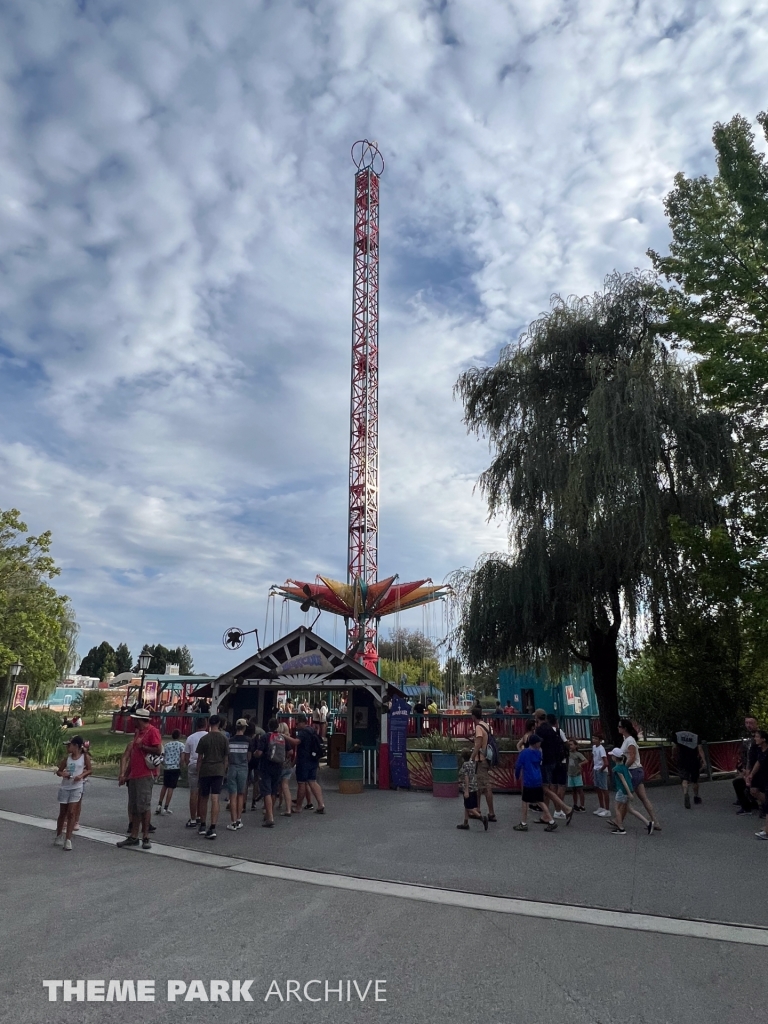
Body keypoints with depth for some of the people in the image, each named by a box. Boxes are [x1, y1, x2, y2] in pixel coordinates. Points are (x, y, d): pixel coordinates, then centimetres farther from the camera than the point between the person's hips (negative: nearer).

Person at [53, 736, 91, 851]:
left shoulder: (84, 756, -4)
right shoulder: (67, 757, 3)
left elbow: (89, 770, 2)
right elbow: (58, 771, 9)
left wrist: (81, 775, -15)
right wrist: (62, 774, -13)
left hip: (77, 787, -3)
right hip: (65, 787, 3)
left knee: (71, 813, -8)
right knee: (62, 813, 13)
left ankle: (68, 840, -5)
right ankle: (59, 836, 31)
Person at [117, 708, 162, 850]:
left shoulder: (152, 731, -10)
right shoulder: (138, 732, 18)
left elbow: (158, 750, -18)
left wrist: (141, 746, -13)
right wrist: (124, 773, 20)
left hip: (145, 775, -9)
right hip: (133, 774, 9)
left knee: (144, 806, -5)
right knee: (133, 807, 11)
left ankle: (146, 838, 2)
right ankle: (133, 837, 18)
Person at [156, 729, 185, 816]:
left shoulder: (166, 745, 10)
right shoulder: (181, 745, 0)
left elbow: (163, 757, 8)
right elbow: (182, 758, -6)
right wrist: (180, 767, 3)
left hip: (166, 767, 3)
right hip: (175, 768, -3)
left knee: (165, 786, 19)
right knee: (171, 788, 0)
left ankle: (159, 805, 17)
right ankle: (166, 808, 0)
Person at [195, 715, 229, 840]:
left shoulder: (204, 739, -4)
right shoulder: (224, 739, 0)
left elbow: (200, 758, 0)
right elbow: (226, 758, 4)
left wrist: (198, 773, 9)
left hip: (205, 771, 0)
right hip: (218, 771, 1)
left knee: (203, 798, 13)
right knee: (215, 799, -2)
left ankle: (202, 826, 23)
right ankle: (212, 828, -8)